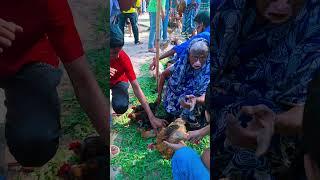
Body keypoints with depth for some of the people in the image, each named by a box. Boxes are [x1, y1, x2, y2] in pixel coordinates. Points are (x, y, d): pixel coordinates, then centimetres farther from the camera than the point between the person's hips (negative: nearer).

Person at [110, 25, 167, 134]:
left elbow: (136, 87, -31)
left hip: (118, 81, -1)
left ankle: (116, 96, 6)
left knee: (121, 107, -28)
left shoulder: (123, 58, -32)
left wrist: (151, 117, -35)